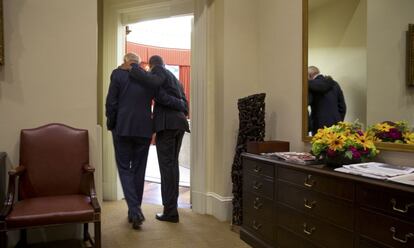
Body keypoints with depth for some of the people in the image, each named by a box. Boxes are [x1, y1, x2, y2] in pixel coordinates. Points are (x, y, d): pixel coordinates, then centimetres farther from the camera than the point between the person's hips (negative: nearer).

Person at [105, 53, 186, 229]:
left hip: (122, 129, -3)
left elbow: (111, 103, -6)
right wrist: (183, 105, 11)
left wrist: (111, 125, 6)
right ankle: (134, 211, 22)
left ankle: (135, 211, -9)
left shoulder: (118, 74, -2)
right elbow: (164, 98, -5)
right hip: (144, 129, 3)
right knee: (139, 170, 12)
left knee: (124, 169, 4)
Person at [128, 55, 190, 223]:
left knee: (166, 165, -7)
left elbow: (153, 82, -21)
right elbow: (184, 105, 22)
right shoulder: (175, 79, 27)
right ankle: (172, 205, 25)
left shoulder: (159, 70, 4)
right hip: (179, 123, 8)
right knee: (173, 164, 15)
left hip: (166, 124, -8)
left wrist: (131, 68, -14)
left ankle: (170, 211, -5)